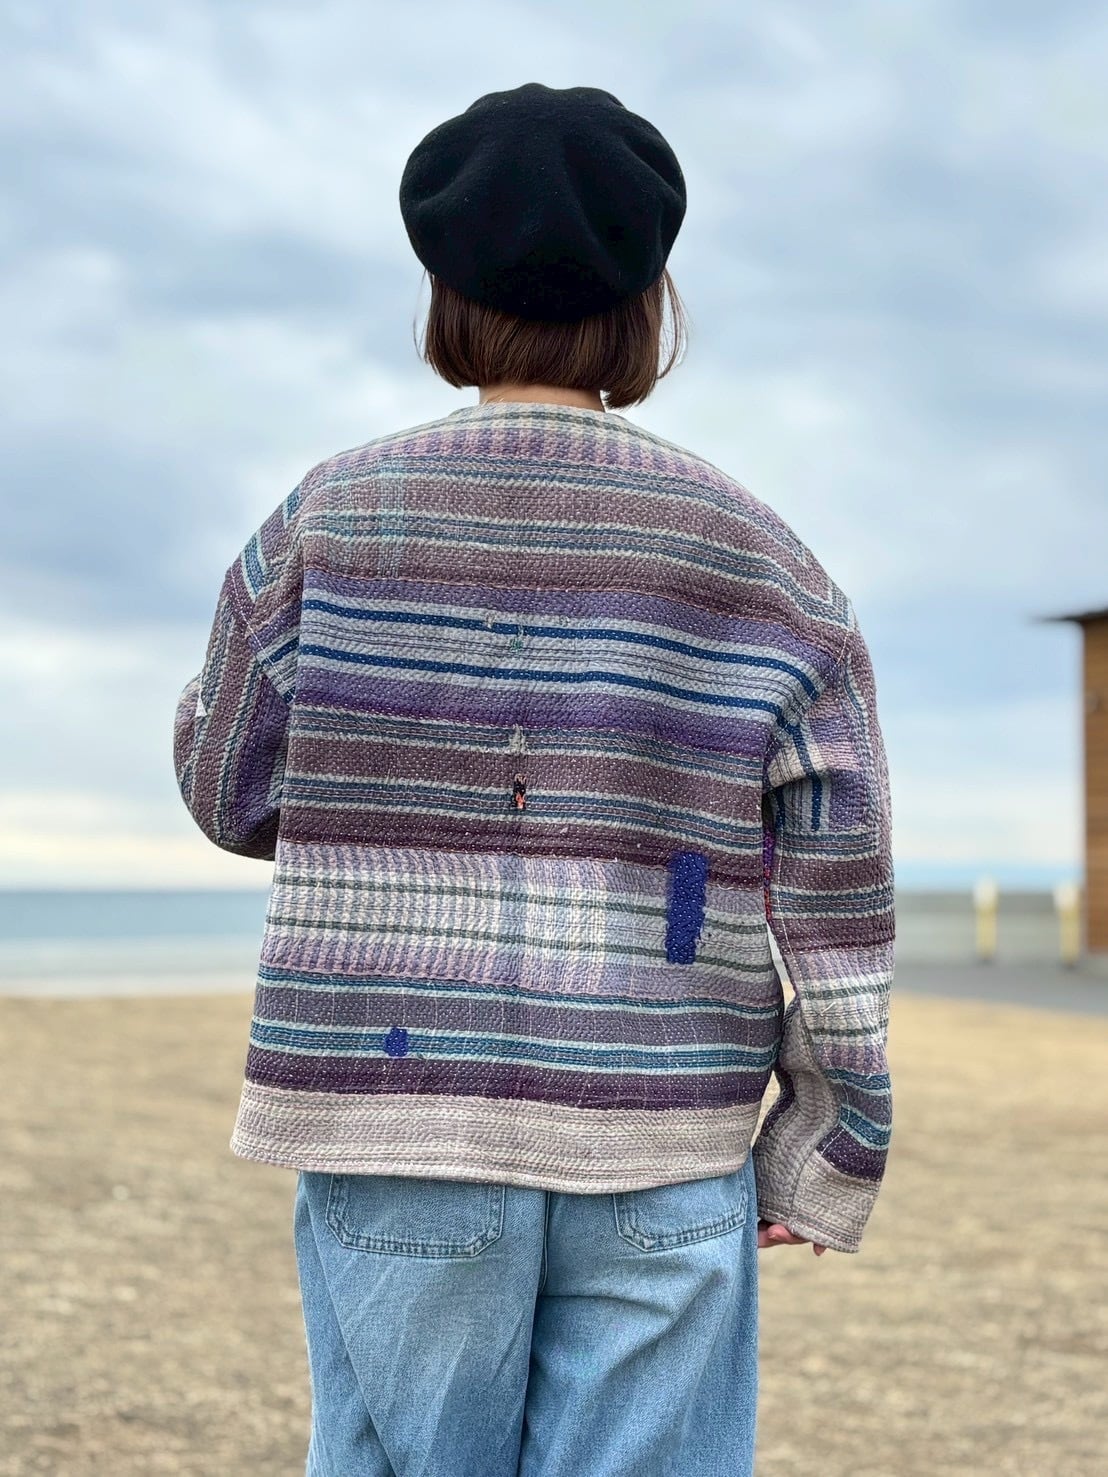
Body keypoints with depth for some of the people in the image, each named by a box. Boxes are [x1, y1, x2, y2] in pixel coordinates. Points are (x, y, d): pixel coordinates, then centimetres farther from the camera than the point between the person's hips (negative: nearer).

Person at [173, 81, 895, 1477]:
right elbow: (837, 886, 0)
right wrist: (834, 1141, 8)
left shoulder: (325, 521, -3)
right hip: (660, 1150, 1)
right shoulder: (754, 556, -1)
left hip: (395, 1132, 0)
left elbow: (231, 792, 8)